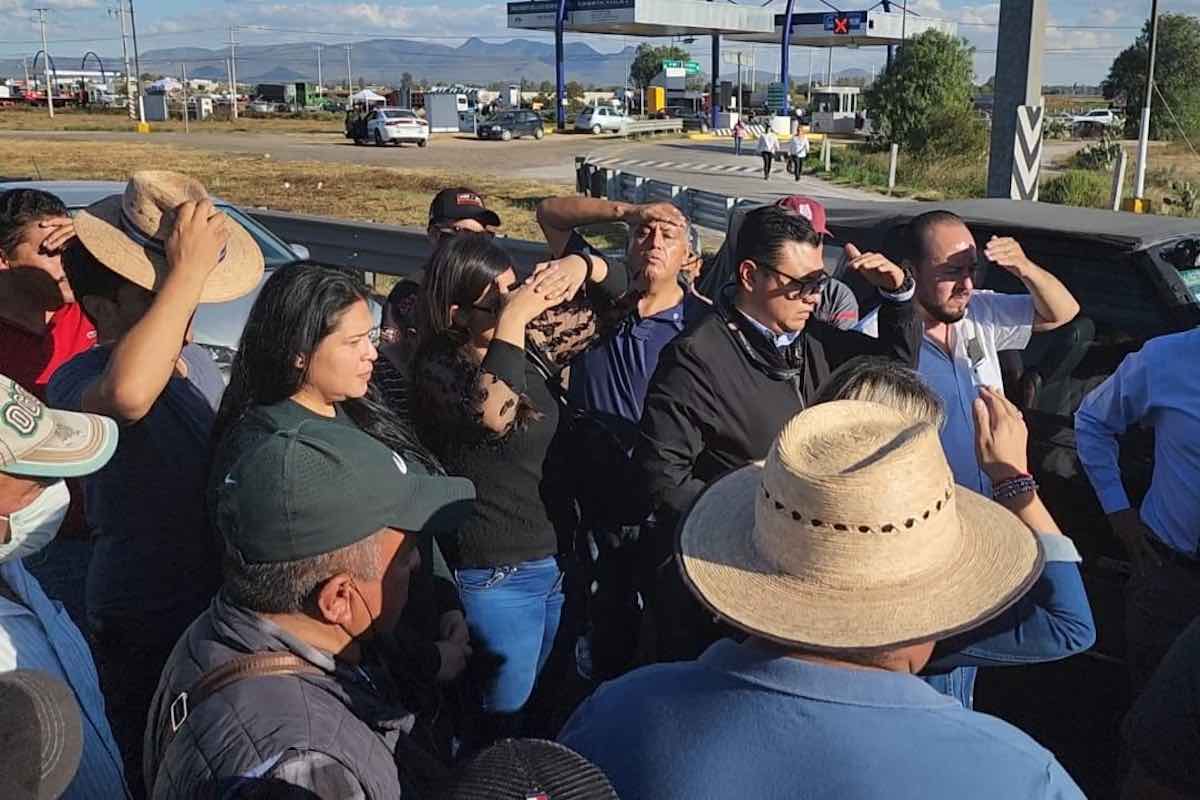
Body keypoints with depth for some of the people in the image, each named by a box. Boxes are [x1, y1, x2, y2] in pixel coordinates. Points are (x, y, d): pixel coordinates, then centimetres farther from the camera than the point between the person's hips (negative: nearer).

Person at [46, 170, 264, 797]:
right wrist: (187, 271, -42)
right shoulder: (78, 380, -23)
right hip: (146, 633, -7)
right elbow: (126, 395, -49)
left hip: (224, 602, 7)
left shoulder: (195, 360, 3)